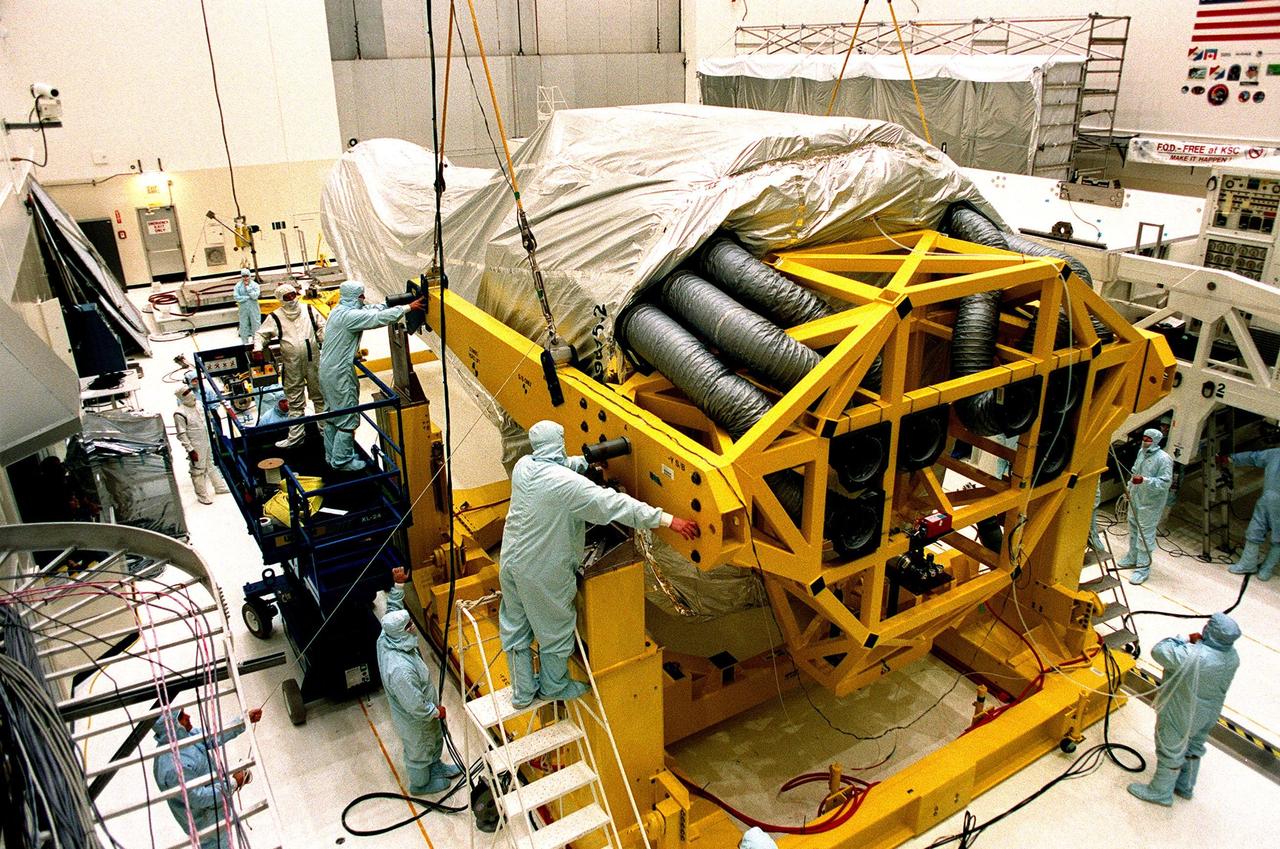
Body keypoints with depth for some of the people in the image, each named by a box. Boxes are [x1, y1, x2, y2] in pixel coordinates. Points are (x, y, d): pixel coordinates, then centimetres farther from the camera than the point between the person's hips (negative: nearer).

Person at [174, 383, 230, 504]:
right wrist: (190, 450, -20)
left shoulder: (196, 405, 3)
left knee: (210, 465, 22)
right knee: (198, 471, 4)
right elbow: (182, 435, -20)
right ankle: (202, 495, 17)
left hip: (206, 443, 8)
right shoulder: (180, 414, -21)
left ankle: (219, 487, 37)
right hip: (195, 447, -8)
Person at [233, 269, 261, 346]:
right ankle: (244, 343, 13)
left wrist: (247, 287, -13)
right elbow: (237, 297, -9)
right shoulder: (238, 286, 1)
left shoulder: (255, 285, -1)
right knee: (244, 326, 5)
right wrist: (248, 297, -12)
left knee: (256, 325, 2)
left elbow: (255, 295, -15)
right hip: (243, 310, 1)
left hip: (254, 309, -1)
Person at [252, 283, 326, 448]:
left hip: (313, 361, 1)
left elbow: (322, 328, 6)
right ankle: (296, 434, 15)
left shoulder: (309, 309, 4)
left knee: (319, 395, 11)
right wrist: (257, 348, -13)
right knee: (295, 400, 7)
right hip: (291, 365, 0)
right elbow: (261, 334, 5)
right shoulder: (275, 317, 1)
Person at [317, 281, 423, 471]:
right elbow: (379, 318, -25)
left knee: (333, 415, 19)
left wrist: (391, 304, 5)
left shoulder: (339, 311, 9)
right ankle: (342, 461, 9)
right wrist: (408, 307, -19)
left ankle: (332, 456, 31)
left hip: (328, 370, 10)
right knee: (348, 418, 0)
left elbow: (370, 309, 15)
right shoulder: (349, 316, -21)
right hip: (339, 374, -10)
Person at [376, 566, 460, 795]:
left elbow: (393, 608, -1)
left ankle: (436, 766, 59)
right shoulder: (400, 670, -45)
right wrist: (436, 711, -17)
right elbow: (415, 706, -33)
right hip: (414, 720, -7)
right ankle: (420, 784, 51)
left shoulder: (386, 638, -22)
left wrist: (398, 585, -5)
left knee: (434, 740, 32)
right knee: (419, 751, 23)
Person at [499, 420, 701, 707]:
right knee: (555, 629, 17)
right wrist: (668, 520, -30)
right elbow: (614, 504, -29)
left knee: (515, 629, 21)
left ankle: (523, 692, 36)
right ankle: (553, 687, 39)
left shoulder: (523, 466, -5)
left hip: (511, 562, 7)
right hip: (542, 572, -7)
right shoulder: (566, 482, -26)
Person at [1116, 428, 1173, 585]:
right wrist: (1130, 488, 21)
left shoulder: (1163, 459, -19)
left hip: (1150, 503, -8)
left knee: (1145, 534, -3)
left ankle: (1143, 568, 5)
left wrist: (1145, 480, -33)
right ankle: (1132, 557, 40)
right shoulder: (1141, 452, 5)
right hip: (1135, 499, 8)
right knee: (1133, 528, 22)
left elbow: (1165, 482, -23)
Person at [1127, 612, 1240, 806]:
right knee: (1193, 748, 29)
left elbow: (1159, 651, -33)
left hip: (1180, 716, -7)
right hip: (1208, 715, 7)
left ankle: (1161, 793, 35)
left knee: (1171, 752, 14)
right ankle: (1185, 786, 51)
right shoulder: (1232, 656, -15)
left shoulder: (1193, 657, -41)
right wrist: (1199, 643, -7)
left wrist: (1184, 640, -19)